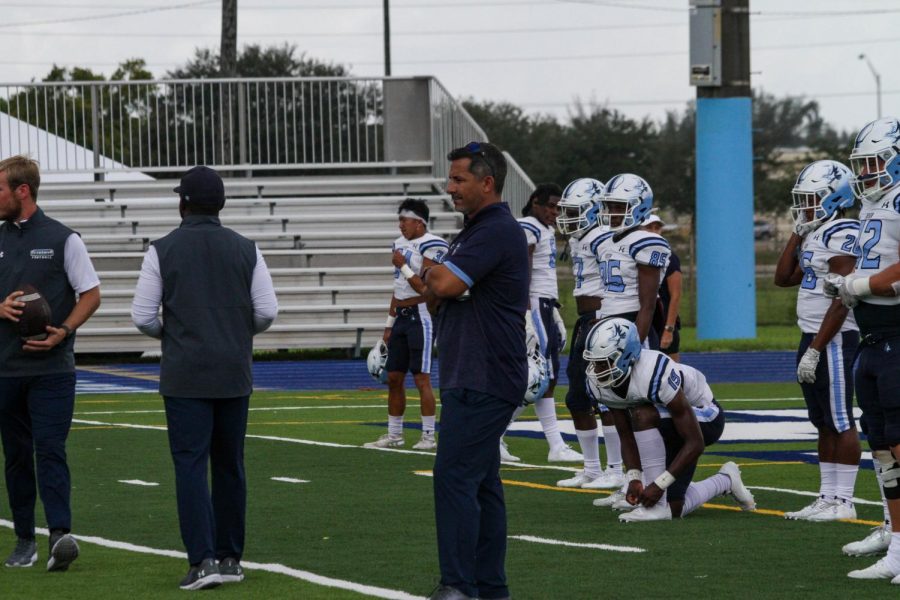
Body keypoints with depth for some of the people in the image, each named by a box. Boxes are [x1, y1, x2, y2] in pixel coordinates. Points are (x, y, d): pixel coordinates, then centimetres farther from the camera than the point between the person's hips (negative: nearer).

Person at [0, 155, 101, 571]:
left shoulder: (63, 239, -2)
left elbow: (91, 295, 0)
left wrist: (63, 331, -15)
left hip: (52, 367, -4)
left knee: (50, 450, -14)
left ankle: (60, 534, -22)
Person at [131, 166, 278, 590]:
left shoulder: (163, 251, -3)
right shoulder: (246, 250, 3)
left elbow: (142, 316, -4)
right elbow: (267, 311, 1)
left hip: (185, 376, -3)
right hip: (234, 374, 3)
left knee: (190, 464, -5)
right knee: (229, 466, 13)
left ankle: (202, 560, -16)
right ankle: (230, 557, 17)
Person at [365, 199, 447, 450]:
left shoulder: (430, 245, -12)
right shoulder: (400, 243, 14)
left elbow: (425, 288, -17)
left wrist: (403, 266, -13)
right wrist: (389, 323, 19)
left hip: (421, 315, -9)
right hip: (401, 316, 9)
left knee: (422, 378, -7)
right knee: (394, 377, 10)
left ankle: (428, 436, -1)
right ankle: (394, 434, 17)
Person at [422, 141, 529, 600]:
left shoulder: (497, 232, -14)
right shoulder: (475, 230, 20)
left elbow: (445, 284, -23)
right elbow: (439, 299, 21)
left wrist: (431, 275, 0)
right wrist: (436, 289, -3)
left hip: (483, 383, -11)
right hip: (470, 378, 11)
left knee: (454, 476, -13)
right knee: (481, 484, 11)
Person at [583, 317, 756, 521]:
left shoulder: (656, 376, -38)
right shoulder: (599, 383, -18)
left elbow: (695, 443, -32)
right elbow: (626, 437, -7)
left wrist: (659, 485, -34)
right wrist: (634, 478, -24)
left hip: (704, 417, -8)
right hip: (667, 429, 8)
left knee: (642, 415, -36)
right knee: (675, 509, 5)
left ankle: (658, 505, -28)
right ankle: (726, 481, 34)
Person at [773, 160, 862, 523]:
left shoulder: (842, 235, -15)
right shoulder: (816, 235, 15)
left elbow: (840, 301, -19)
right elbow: (784, 278, 20)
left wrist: (814, 350, -20)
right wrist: (798, 233, 13)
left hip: (834, 340, -10)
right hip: (813, 339, 10)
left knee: (841, 422, -6)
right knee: (824, 424, 12)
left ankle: (843, 501, -5)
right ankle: (827, 497, 17)